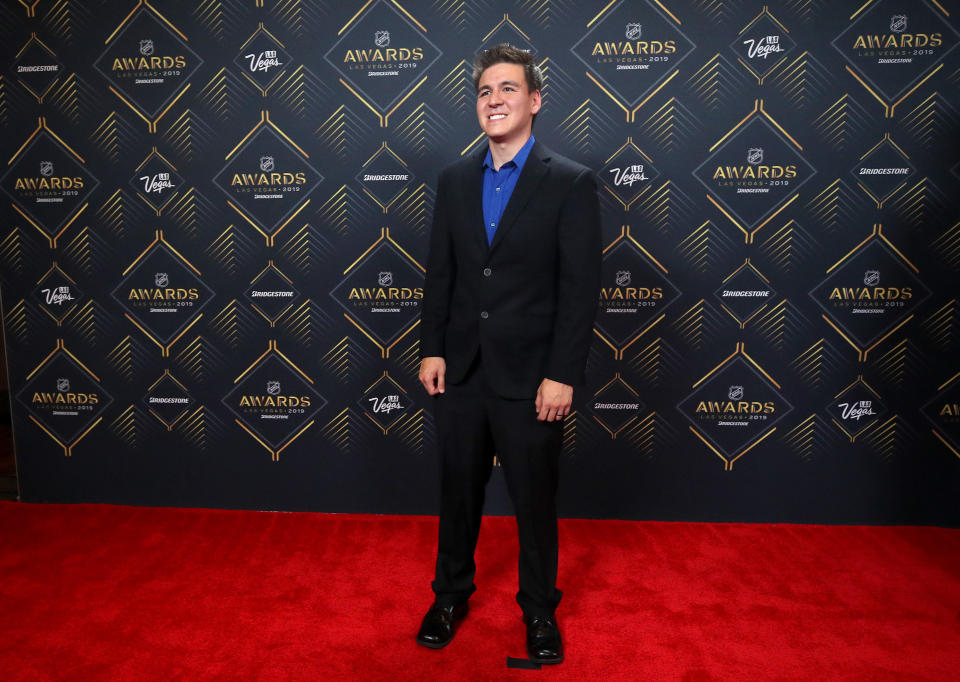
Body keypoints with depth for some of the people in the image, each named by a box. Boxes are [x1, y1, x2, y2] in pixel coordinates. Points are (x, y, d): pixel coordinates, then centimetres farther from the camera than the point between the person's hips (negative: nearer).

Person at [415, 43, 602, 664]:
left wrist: (563, 375, -14)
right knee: (458, 492, 17)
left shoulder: (572, 183, -6)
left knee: (535, 501, 11)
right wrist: (432, 350, 2)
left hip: (530, 378, -3)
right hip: (461, 371, 4)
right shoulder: (454, 180, 7)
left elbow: (581, 289, -10)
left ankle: (540, 609, 34)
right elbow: (440, 272, 9)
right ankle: (451, 595, 39)